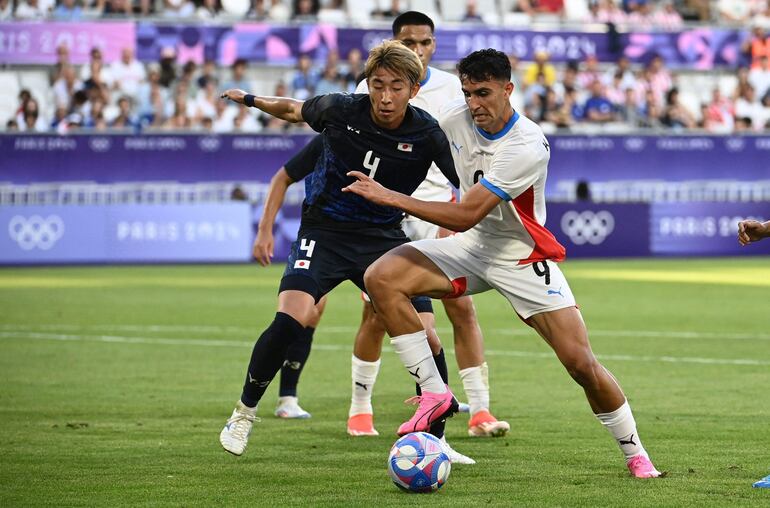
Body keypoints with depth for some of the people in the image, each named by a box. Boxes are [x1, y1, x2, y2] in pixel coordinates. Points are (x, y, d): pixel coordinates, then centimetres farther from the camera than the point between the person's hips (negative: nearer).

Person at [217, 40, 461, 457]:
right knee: (291, 320, -24)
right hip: (324, 231, -1)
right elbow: (296, 111, 10)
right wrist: (252, 101, 13)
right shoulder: (340, 110, -13)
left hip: (384, 236, 1)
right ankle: (243, 414, -2)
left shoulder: (426, 134, -14)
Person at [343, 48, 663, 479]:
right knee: (381, 277, -20)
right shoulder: (455, 117, -9)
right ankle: (434, 392, -11)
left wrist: (391, 198, -28)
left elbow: (465, 216, -30)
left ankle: (636, 454, 10)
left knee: (581, 362, -13)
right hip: (470, 247, 5)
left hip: (523, 259, -5)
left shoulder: (528, 147, -27)